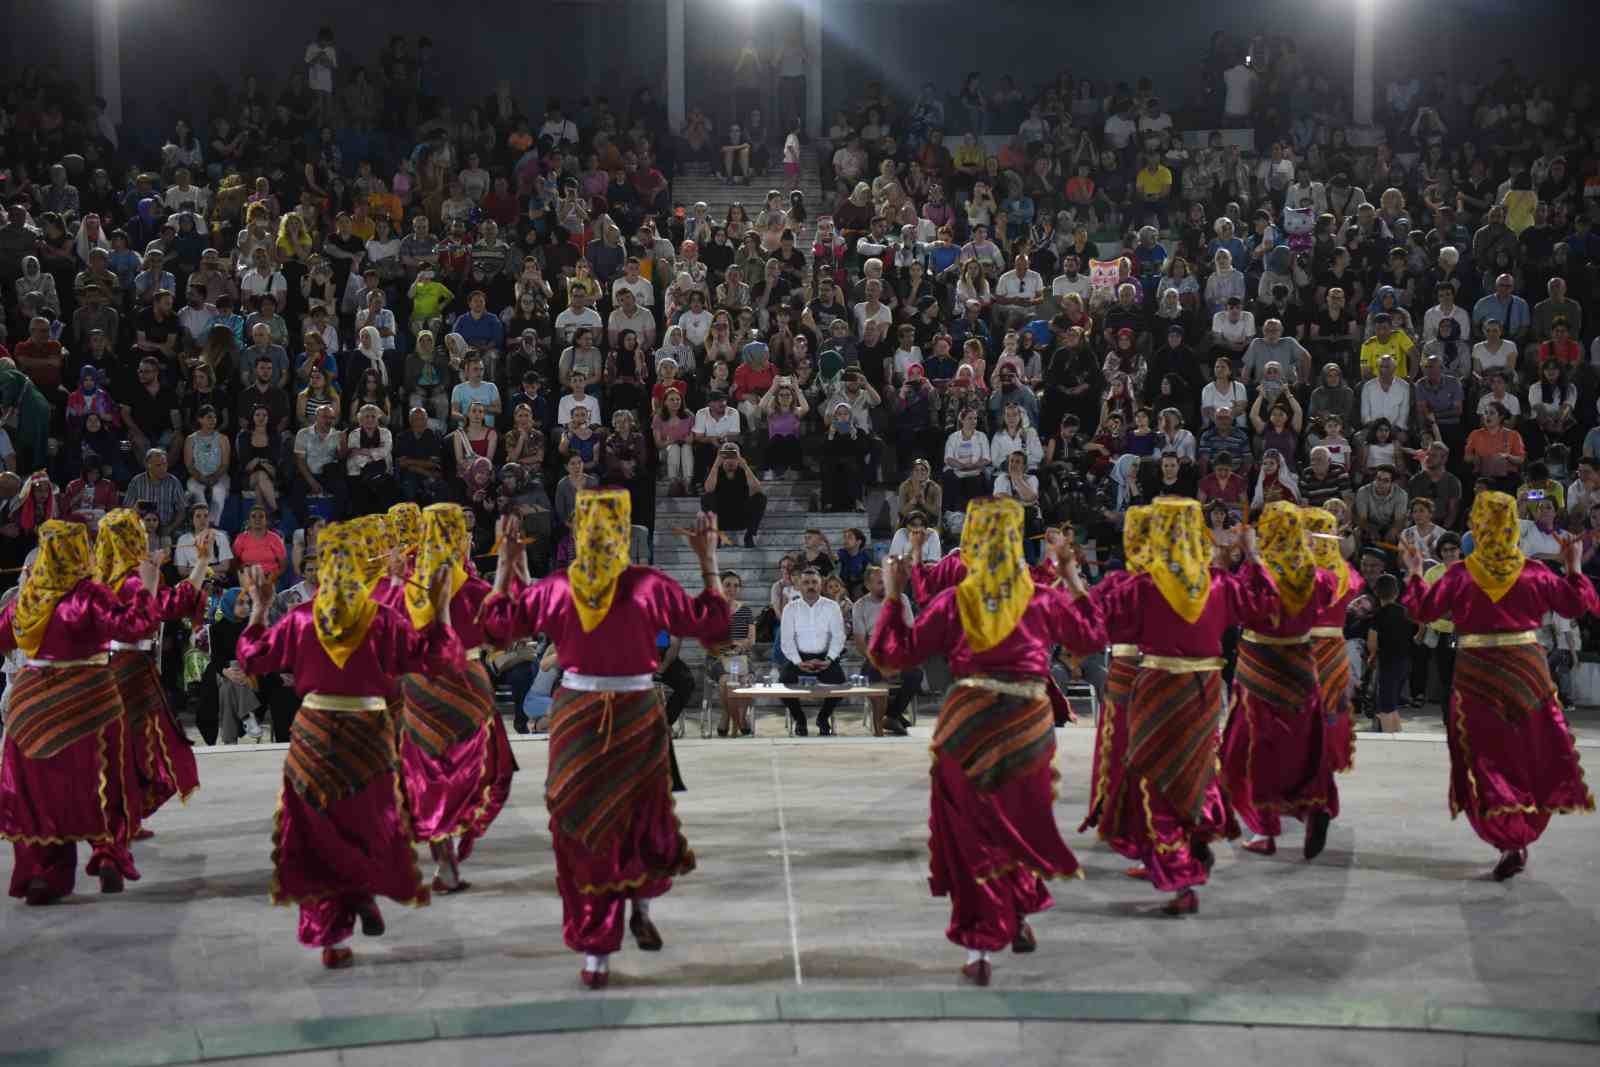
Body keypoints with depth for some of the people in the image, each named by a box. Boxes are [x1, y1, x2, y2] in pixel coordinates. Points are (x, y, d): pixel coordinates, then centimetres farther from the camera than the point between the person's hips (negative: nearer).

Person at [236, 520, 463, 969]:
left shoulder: (301, 620, -4)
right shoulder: (383, 621, -8)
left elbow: (251, 658, 7)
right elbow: (440, 658, -5)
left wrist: (259, 608, 15)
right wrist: (442, 607, 1)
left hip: (313, 735, 2)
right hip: (368, 735, -2)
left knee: (319, 834, 9)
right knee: (371, 823, 19)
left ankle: (330, 939, 10)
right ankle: (365, 890, -4)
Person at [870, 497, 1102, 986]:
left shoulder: (951, 603, -3)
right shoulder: (1044, 601, 1)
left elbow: (891, 653, 0)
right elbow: (1092, 636, 18)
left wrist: (892, 596, 9)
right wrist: (1071, 578, 22)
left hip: (968, 726, -1)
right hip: (1029, 726, 1)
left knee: (971, 833, 6)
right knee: (1023, 822, 22)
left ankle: (979, 949, 3)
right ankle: (1020, 917, 38)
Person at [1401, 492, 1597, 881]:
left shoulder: (1460, 575, -7)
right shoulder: (1534, 572, -3)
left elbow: (1422, 609, 0)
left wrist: (1414, 572, 13)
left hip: (1478, 675, -1)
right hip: (1527, 670, 2)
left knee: (1487, 758, 3)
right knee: (1531, 754, 16)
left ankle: (1510, 841, -9)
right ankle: (1524, 834, 21)